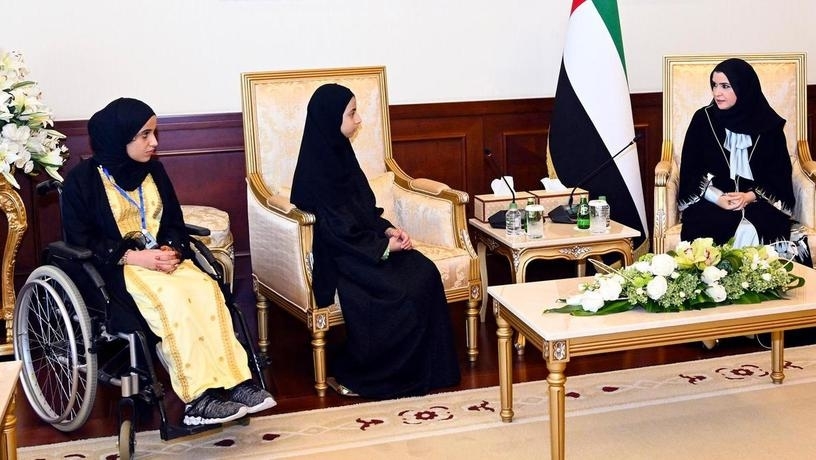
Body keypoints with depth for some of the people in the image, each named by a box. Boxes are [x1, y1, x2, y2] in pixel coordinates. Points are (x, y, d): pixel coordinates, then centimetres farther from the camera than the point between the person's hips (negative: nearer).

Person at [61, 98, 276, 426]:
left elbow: (174, 222, 13)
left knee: (206, 288, -27)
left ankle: (232, 381, -30)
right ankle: (199, 397, -34)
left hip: (160, 258, 5)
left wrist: (171, 249, -10)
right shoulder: (82, 179, -5)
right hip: (114, 268, -5)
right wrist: (133, 256, -20)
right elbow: (79, 241, -9)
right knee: (170, 296, -34)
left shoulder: (153, 170, 11)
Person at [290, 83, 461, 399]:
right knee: (403, 292, -23)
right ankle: (348, 373, -8)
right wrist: (385, 246, -14)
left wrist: (388, 230, 0)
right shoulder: (315, 169, -18)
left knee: (424, 273, -13)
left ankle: (424, 370, -6)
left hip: (361, 246, 8)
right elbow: (336, 231, -20)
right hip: (334, 258, -8)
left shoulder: (340, 152, 9)